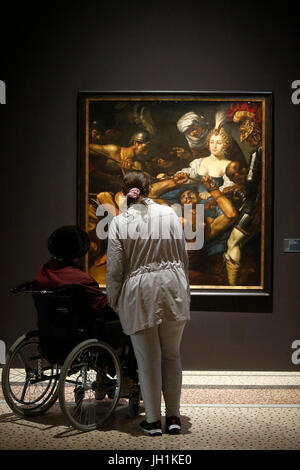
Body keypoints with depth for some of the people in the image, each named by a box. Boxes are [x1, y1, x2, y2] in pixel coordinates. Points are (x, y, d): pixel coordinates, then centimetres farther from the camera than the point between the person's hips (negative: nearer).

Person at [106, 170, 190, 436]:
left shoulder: (119, 222, -3)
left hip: (139, 294, -2)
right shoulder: (169, 213, 2)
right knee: (172, 356, 13)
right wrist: (184, 290, 18)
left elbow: (115, 267, -3)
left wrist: (113, 300, 11)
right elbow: (183, 255, 6)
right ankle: (173, 417, 19)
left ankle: (153, 420, 17)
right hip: (172, 288, 2)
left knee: (148, 359, 7)